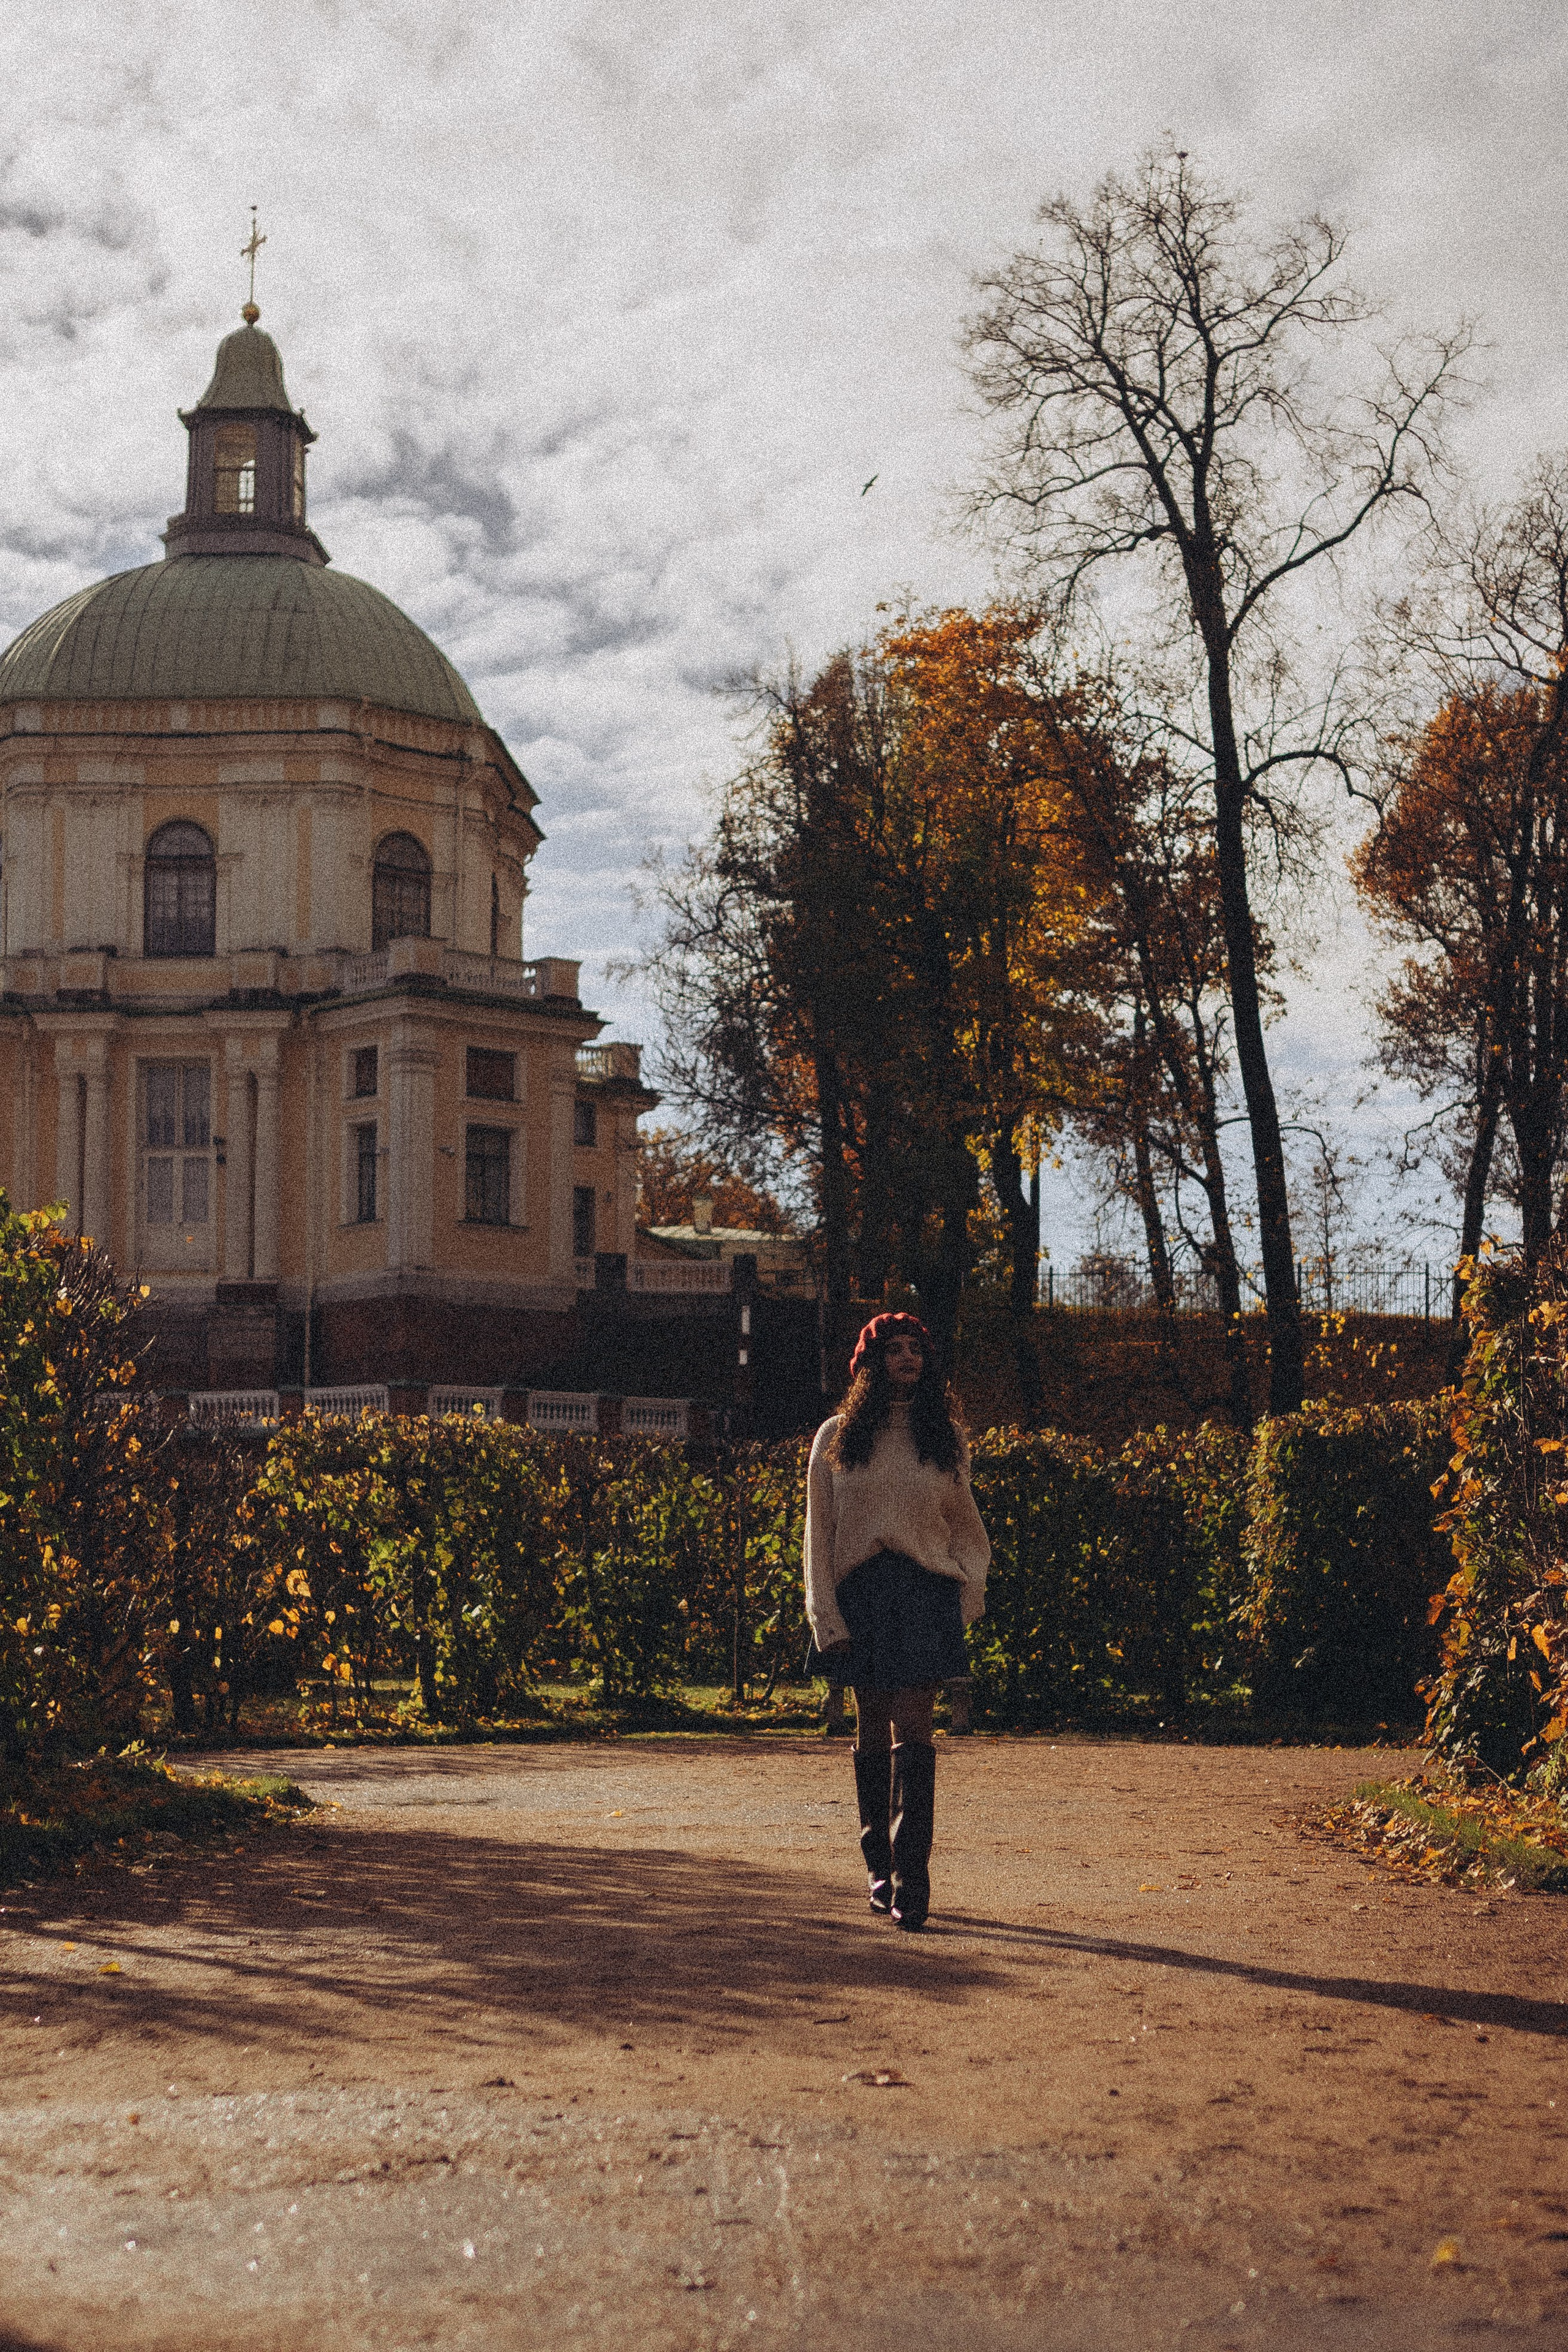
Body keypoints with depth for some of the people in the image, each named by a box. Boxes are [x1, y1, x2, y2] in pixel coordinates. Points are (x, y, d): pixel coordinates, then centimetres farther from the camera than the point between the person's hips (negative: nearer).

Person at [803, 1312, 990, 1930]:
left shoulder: (945, 1436, 11)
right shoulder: (837, 1437, 7)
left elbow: (964, 1522, 19)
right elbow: (819, 1533, 5)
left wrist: (969, 1587, 5)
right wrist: (826, 1616, -3)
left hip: (926, 1593, -1)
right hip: (860, 1593, 1)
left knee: (912, 1732, -10)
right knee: (872, 1730, 6)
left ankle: (911, 1877, -14)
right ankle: (880, 1866, 17)